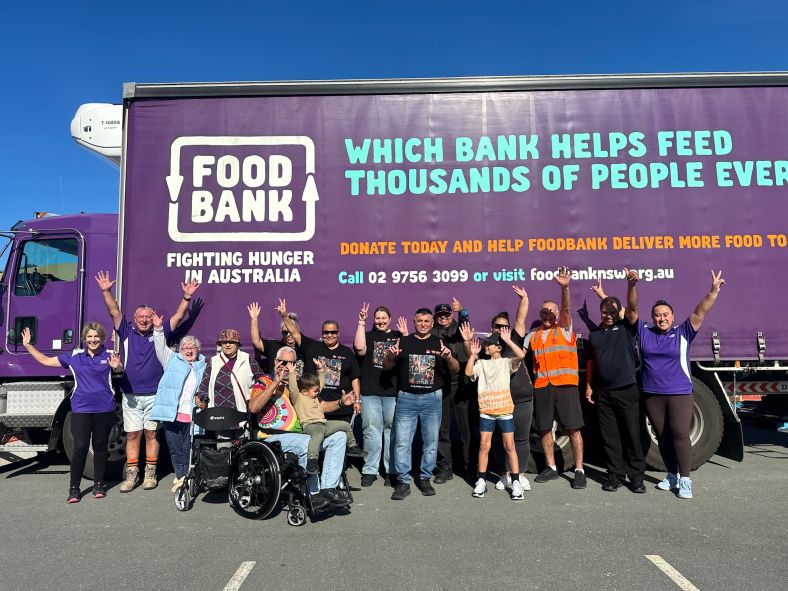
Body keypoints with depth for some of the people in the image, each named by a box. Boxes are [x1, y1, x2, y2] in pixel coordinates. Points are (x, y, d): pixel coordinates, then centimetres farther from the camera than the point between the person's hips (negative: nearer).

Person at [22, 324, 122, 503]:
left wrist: (117, 366, -43)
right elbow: (46, 361, 14)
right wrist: (28, 345, 9)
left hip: (104, 409, -1)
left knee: (100, 446, 9)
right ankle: (74, 487, 8)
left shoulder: (108, 355, -1)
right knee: (80, 447, -4)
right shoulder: (74, 357, 7)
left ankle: (99, 484, 21)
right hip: (80, 409, 1)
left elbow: (120, 369, -20)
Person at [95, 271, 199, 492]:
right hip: (131, 396, 1)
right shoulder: (127, 333, 7)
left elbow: (178, 316, 1)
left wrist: (187, 297, -7)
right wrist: (106, 291, -10)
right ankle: (131, 473, 15)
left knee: (152, 434, 6)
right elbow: (114, 312, 0)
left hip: (154, 395, -1)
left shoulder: (160, 334, 4)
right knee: (132, 435, 6)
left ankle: (150, 472, 15)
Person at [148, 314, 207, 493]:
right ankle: (180, 476, 19)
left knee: (188, 448, 3)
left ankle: (187, 477, 15)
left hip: (191, 415, 0)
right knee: (174, 448, 6)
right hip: (171, 413, 0)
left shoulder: (202, 366, 16)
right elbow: (161, 347, 2)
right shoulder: (173, 360, 14)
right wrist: (158, 329, -9)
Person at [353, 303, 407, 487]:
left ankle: (392, 470, 13)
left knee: (392, 431, 3)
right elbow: (360, 348, -10)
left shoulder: (398, 336, 12)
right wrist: (361, 323, -8)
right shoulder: (368, 336, 11)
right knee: (371, 431, 2)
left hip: (394, 393, 0)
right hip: (370, 392, 0)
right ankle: (370, 470, 11)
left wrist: (406, 335, -11)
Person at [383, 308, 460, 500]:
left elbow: (456, 369, 4)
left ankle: (425, 479, 21)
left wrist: (449, 358, -18)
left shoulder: (439, 343, 8)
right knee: (402, 442, -3)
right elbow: (386, 367, 7)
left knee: (431, 441, 7)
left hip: (432, 398, 1)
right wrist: (391, 356, -16)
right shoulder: (403, 342, 8)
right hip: (406, 398, -1)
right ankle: (403, 482, 6)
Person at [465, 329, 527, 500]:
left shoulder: (506, 362, 2)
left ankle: (516, 483, 8)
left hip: (505, 411, -2)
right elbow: (468, 372, -5)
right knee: (484, 445, 3)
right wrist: (473, 355, -7)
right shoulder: (481, 363, 10)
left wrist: (508, 340, -16)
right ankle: (481, 481, 12)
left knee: (509, 446, 2)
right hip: (486, 411, 2)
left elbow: (521, 356, -16)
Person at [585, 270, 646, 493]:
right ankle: (615, 474, 17)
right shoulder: (594, 334, 12)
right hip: (603, 393, 4)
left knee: (632, 435, 2)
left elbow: (632, 307, -17)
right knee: (610, 437, 8)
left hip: (627, 391, -3)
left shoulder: (626, 327, 1)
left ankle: (636, 476, 13)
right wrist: (589, 385, 11)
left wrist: (631, 285, -33)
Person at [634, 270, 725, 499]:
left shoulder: (683, 333, -1)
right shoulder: (644, 332, 3)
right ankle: (672, 476, 25)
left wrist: (714, 291, -20)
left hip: (679, 394, -2)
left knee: (680, 435, -5)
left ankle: (685, 480, 4)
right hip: (652, 394, 3)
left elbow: (700, 312, -8)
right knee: (662, 437, 11)